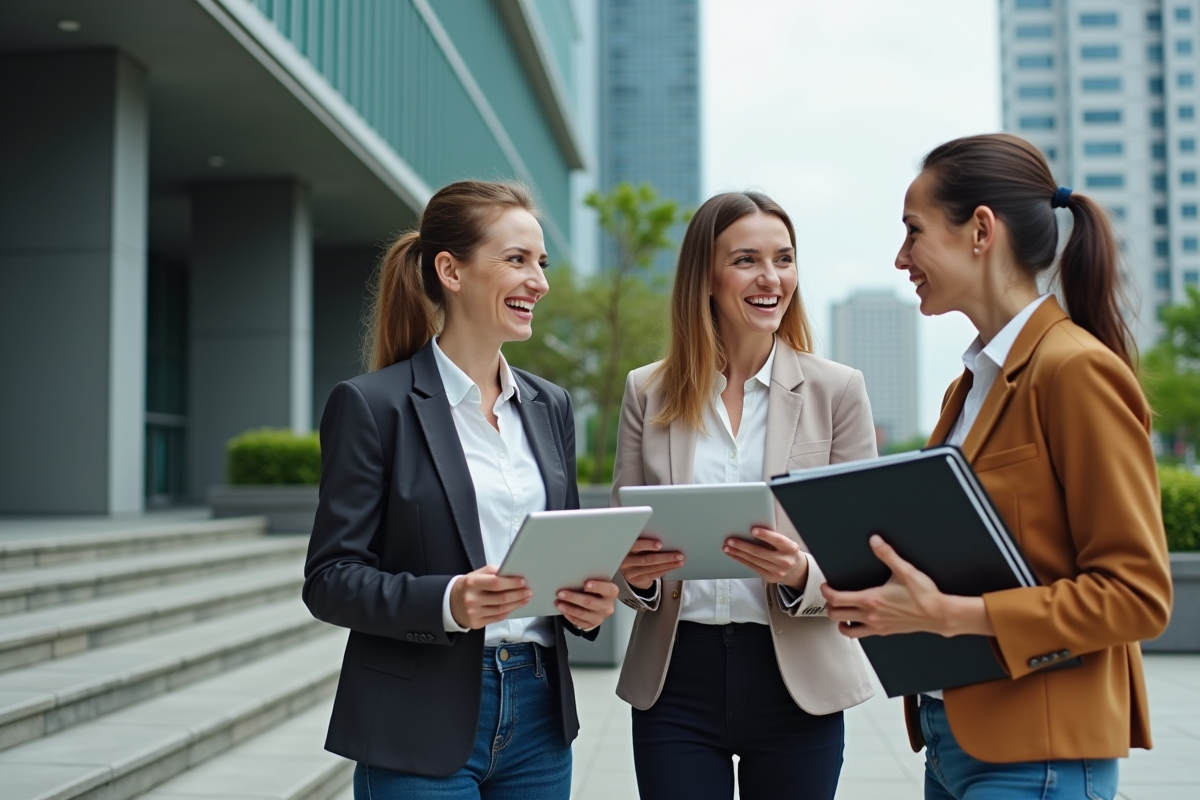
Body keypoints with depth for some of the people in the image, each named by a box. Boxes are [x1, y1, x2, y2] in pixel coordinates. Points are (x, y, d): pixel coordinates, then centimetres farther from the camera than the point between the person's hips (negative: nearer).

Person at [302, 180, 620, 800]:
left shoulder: (550, 406, 10)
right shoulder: (372, 404, -7)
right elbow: (329, 579, -9)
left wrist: (589, 598, -5)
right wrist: (446, 601, -24)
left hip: (537, 713, 5)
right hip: (423, 728, -5)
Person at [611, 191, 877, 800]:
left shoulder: (837, 390, -1)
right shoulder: (648, 392, 3)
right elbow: (622, 535, 7)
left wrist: (801, 574, -21)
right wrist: (635, 574, -15)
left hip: (796, 682, 0)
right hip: (675, 680, 1)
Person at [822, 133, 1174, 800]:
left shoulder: (1076, 370, -14)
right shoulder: (974, 382, 11)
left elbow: (1139, 593, -17)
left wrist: (947, 614, -22)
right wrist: (896, 595, -1)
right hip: (953, 734, 8)